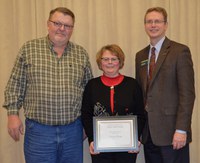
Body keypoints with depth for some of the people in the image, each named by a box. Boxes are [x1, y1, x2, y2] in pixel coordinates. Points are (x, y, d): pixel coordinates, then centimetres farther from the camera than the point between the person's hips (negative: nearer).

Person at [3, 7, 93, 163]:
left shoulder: (81, 53, 6)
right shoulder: (29, 49, 0)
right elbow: (15, 85, 2)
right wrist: (13, 113, -5)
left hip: (73, 130, 2)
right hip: (38, 130, -2)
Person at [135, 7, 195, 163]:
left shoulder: (180, 51, -5)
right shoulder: (140, 56, 13)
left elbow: (187, 93, -11)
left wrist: (181, 129, -16)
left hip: (171, 130, -5)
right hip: (148, 132, 5)